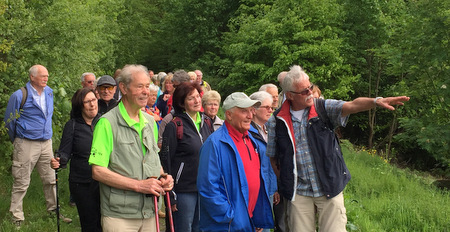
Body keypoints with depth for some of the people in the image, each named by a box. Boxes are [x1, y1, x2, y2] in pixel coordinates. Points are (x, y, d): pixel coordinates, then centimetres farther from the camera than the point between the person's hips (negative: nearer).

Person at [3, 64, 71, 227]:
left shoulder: (49, 92, 9)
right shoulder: (19, 96, -10)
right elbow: (9, 121, 0)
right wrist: (16, 141, 10)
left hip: (46, 143, 6)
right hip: (26, 145, -6)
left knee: (51, 179, 10)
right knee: (21, 183, -2)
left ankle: (54, 211, 23)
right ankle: (17, 218, 6)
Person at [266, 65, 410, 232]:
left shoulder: (324, 108, -3)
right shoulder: (277, 121, -1)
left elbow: (352, 105, -20)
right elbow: (273, 157, 8)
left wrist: (376, 101, -39)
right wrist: (285, 184, 4)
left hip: (330, 188, 0)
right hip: (299, 193, 1)